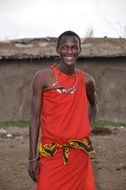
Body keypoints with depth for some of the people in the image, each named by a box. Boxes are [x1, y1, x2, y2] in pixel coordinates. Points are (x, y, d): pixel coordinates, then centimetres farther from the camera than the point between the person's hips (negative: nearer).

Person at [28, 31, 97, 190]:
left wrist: (86, 128, 9)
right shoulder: (43, 78, -5)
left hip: (80, 153, 3)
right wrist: (32, 158, -8)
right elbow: (35, 118, -4)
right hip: (51, 154, -3)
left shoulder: (86, 80, 4)